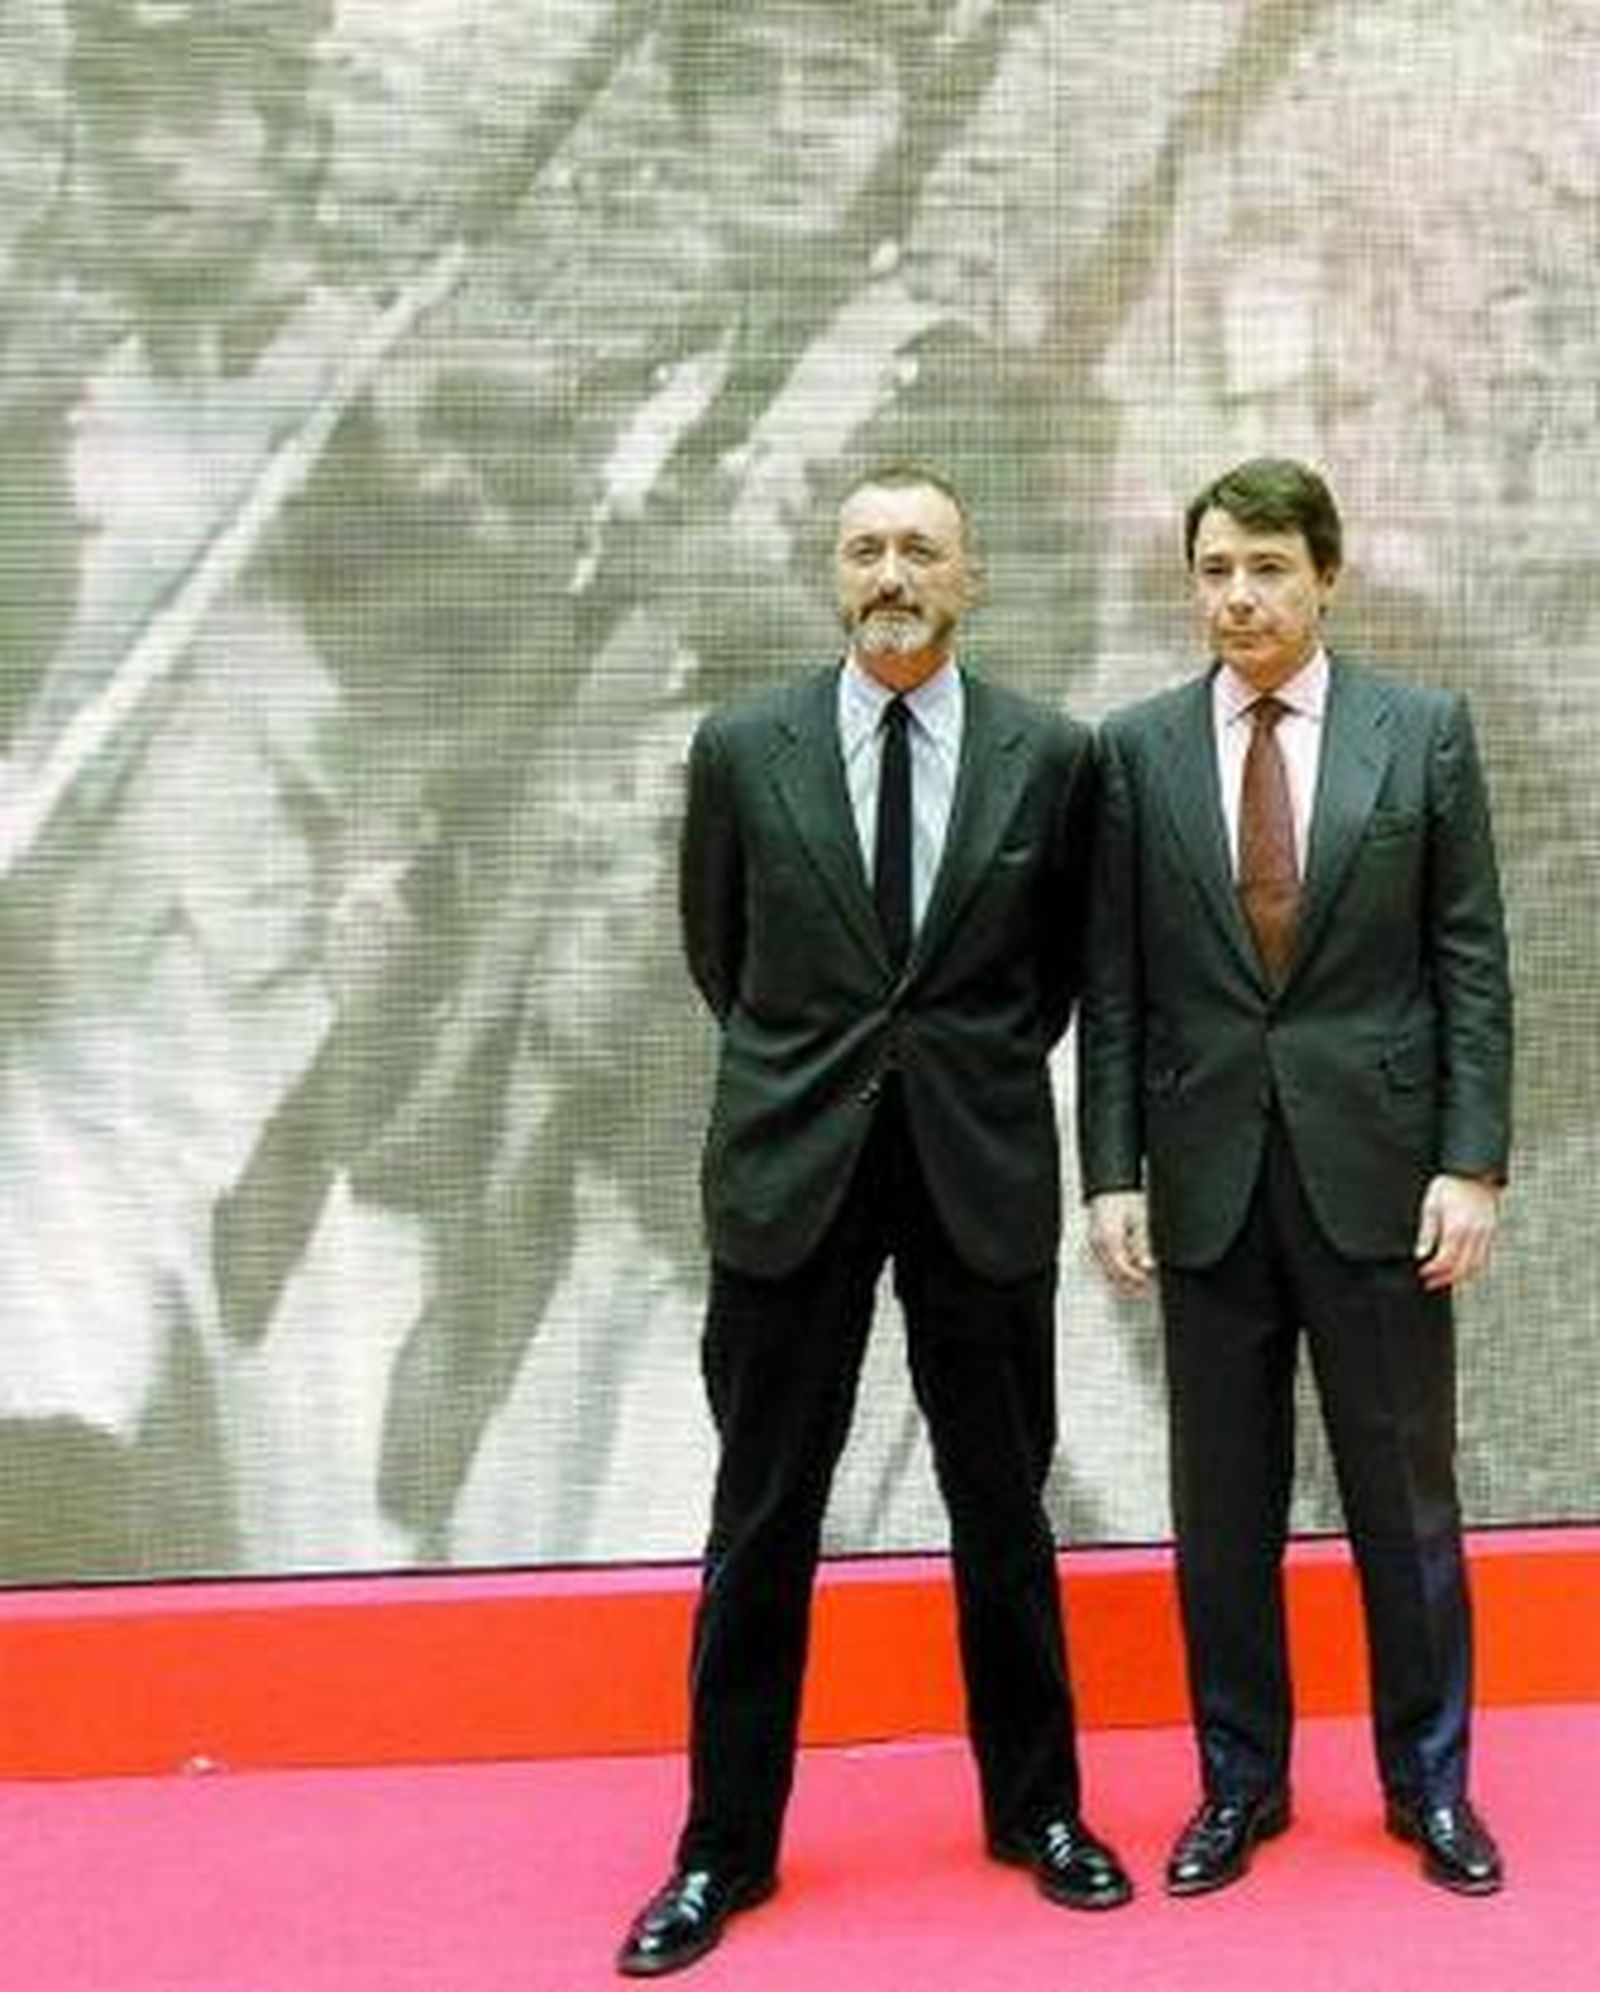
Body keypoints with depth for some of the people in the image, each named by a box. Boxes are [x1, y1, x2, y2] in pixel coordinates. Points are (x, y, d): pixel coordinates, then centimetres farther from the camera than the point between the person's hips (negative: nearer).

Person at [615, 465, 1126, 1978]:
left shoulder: (1049, 755, 0)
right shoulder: (741, 749, -1)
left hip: (984, 1171, 1)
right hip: (791, 1171, 0)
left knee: (1004, 1510, 12)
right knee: (761, 1522, 5)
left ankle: (1035, 1808, 30)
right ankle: (726, 1845, 18)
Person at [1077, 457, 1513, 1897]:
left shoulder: (1425, 730, 1)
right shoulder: (1137, 748, 3)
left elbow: (1473, 964, 0)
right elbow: (1113, 986, 3)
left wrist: (1472, 1163, -7)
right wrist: (1111, 1172, -2)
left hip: (1376, 1168, -1)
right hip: (1207, 1176, 1)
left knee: (1406, 1493, 9)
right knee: (1223, 1506, 9)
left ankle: (1429, 1780, 26)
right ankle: (1240, 1780, 24)